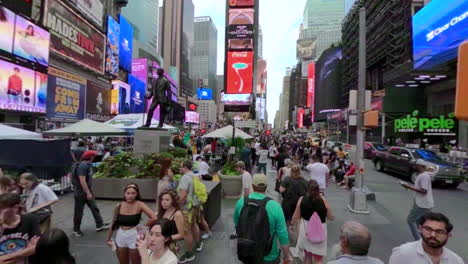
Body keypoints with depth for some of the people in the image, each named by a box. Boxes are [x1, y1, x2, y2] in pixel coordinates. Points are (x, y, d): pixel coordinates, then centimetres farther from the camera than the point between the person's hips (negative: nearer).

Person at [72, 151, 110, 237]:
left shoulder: (87, 165, 8)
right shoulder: (82, 166, -22)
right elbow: (82, 180, -27)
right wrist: (88, 193, -26)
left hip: (87, 192, 9)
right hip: (81, 193, -9)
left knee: (95, 208, 10)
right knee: (79, 212, 6)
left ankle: (99, 225, 17)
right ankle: (76, 230, 21)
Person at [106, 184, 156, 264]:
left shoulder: (139, 205, -15)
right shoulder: (119, 206, -4)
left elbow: (153, 217, -25)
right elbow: (114, 223, 7)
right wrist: (108, 239, 13)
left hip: (134, 236, -3)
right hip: (120, 236, 4)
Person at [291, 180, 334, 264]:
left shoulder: (302, 199, -9)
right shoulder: (323, 200, -12)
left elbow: (296, 217, -4)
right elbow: (331, 217, -1)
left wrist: (292, 225, 16)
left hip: (305, 231, 2)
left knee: (307, 256, 24)